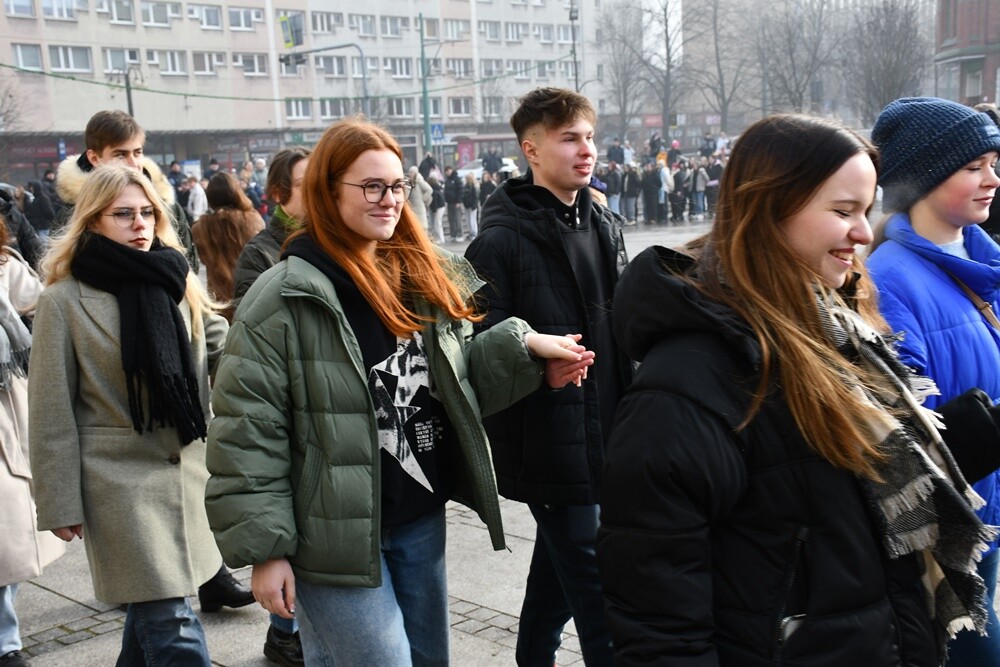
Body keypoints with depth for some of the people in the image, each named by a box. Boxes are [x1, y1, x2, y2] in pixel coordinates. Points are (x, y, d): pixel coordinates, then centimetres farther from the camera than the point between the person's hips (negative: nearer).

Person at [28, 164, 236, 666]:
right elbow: (52, 414, -6)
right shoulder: (64, 301, -7)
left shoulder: (175, 283, 9)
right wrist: (61, 503, -7)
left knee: (152, 610, 17)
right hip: (122, 479, -5)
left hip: (186, 470, 5)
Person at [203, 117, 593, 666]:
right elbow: (246, 432, -14)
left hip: (421, 520, 7)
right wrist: (263, 548, -14)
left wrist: (522, 347, -3)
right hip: (334, 534, -7)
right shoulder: (283, 299, -14)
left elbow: (459, 380, 14)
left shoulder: (424, 278, 6)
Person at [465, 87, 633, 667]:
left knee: (560, 564, 21)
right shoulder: (501, 241, -12)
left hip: (605, 434, 7)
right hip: (548, 440, -7)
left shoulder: (606, 226, 10)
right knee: (592, 585, -3)